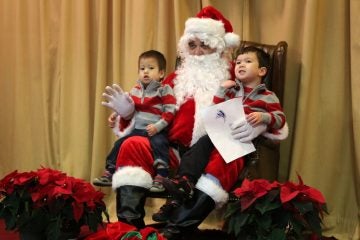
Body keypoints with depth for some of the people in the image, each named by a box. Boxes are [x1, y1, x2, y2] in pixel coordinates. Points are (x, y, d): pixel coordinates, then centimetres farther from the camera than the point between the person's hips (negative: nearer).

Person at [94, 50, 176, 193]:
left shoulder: (164, 90, -5)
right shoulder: (136, 90, 14)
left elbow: (170, 112, -12)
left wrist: (157, 126, -22)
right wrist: (116, 115, 8)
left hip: (156, 131, -6)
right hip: (137, 129, 6)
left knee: (159, 143, -33)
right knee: (119, 143, 2)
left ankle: (161, 177, -36)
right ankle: (109, 173, 14)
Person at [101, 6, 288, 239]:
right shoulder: (176, 78, 20)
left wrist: (259, 123, -21)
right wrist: (128, 112, -1)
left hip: (212, 154, -3)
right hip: (172, 152, 3)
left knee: (228, 159, -37)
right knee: (133, 145, -21)